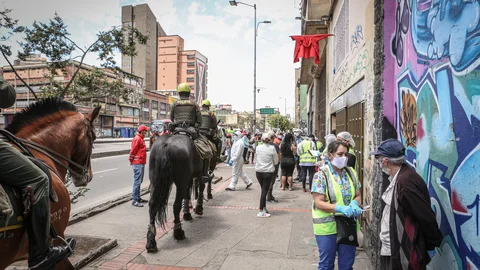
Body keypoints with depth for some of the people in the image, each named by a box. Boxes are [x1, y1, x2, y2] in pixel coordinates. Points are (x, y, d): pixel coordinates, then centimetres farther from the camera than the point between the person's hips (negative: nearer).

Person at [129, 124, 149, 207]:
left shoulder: (141, 138, 17)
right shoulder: (137, 139, -14)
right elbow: (133, 151, -15)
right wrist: (131, 161, -9)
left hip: (141, 163, 10)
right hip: (138, 163, -10)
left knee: (139, 181, 16)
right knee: (137, 181, -8)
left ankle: (138, 198, 25)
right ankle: (134, 200, -4)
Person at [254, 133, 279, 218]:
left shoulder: (258, 148, 0)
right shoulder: (272, 148, -10)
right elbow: (276, 161, -1)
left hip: (258, 171, 4)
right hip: (268, 172, -4)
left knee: (263, 190, 18)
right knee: (264, 191, 1)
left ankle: (264, 208, 27)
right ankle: (260, 212, 2)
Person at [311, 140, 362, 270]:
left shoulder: (351, 173, 4)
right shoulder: (321, 174, -13)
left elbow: (358, 195, 8)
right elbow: (319, 203, -17)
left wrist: (354, 203, -15)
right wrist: (340, 208, -30)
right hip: (327, 227, -4)